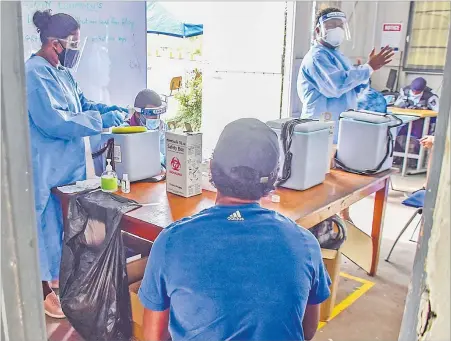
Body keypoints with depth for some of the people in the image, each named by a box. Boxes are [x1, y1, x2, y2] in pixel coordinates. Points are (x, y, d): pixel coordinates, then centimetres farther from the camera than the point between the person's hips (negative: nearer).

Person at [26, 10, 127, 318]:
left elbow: (81, 103, 19)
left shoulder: (62, 72, 11)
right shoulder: (35, 73, -19)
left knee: (66, 222, 20)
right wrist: (103, 120, -24)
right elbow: (54, 121, -27)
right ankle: (44, 289, 20)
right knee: (47, 225, 4)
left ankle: (58, 273, 38)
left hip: (68, 164, 10)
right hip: (47, 168, -10)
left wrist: (112, 109, 1)